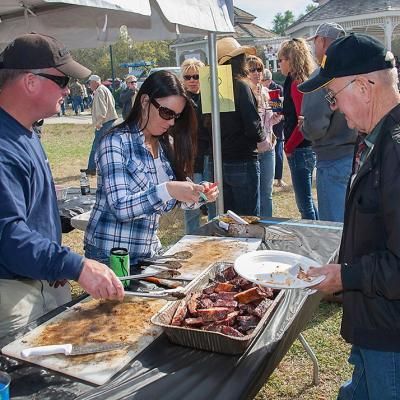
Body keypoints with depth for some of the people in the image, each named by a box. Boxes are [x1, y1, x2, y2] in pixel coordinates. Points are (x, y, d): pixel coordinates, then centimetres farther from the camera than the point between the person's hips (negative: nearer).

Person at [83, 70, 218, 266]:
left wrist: (199, 194, -11)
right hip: (110, 254, -6)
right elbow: (119, 207, -23)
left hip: (150, 250, 6)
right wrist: (166, 190, -34)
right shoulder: (115, 142, -15)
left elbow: (178, 200, 9)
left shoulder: (166, 144, 3)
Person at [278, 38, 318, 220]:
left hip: (299, 150, -10)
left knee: (304, 204, -2)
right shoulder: (307, 81, 12)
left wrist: (288, 147, -12)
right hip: (309, 147, 10)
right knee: (307, 201, 19)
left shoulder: (296, 84, -15)